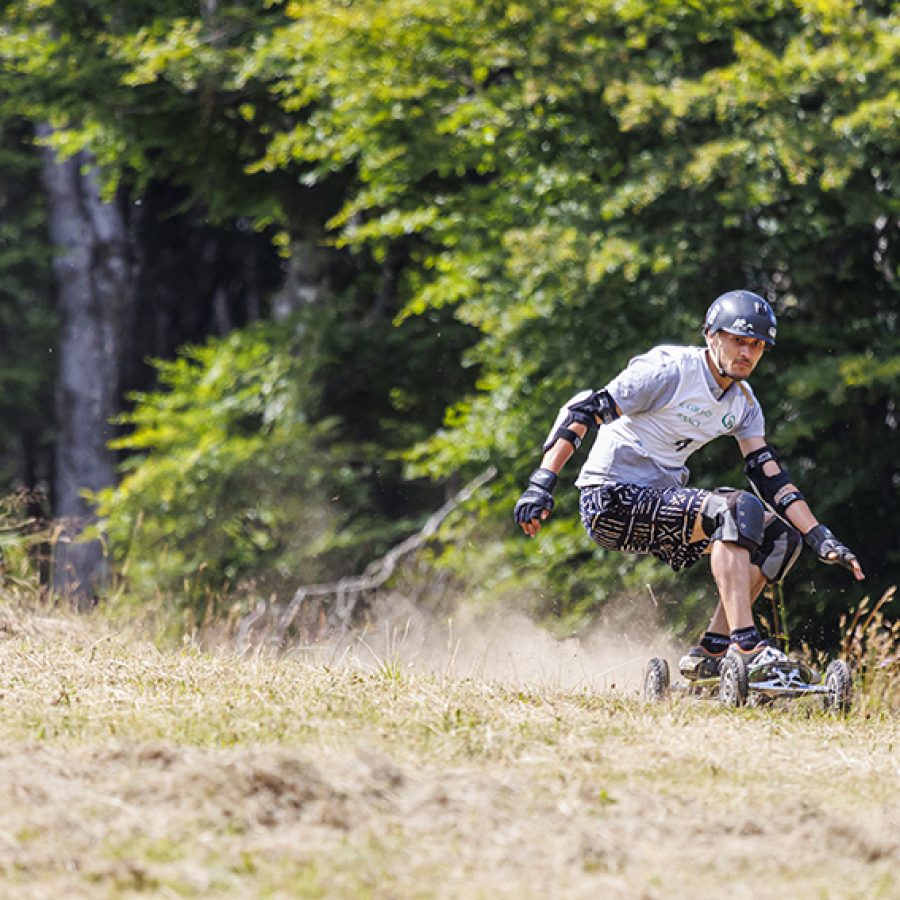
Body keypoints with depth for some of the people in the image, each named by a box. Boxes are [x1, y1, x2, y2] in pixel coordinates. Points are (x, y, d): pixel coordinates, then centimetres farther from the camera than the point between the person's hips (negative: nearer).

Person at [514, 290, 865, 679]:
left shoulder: (743, 402, 9)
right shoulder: (669, 370, -15)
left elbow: (769, 475, 8)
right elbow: (583, 410, -18)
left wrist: (821, 538, -3)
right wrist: (541, 482, -27)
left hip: (662, 499, 9)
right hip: (613, 500, -9)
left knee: (781, 535, 3)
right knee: (738, 510, -29)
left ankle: (712, 652, 1)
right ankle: (745, 646, -34)